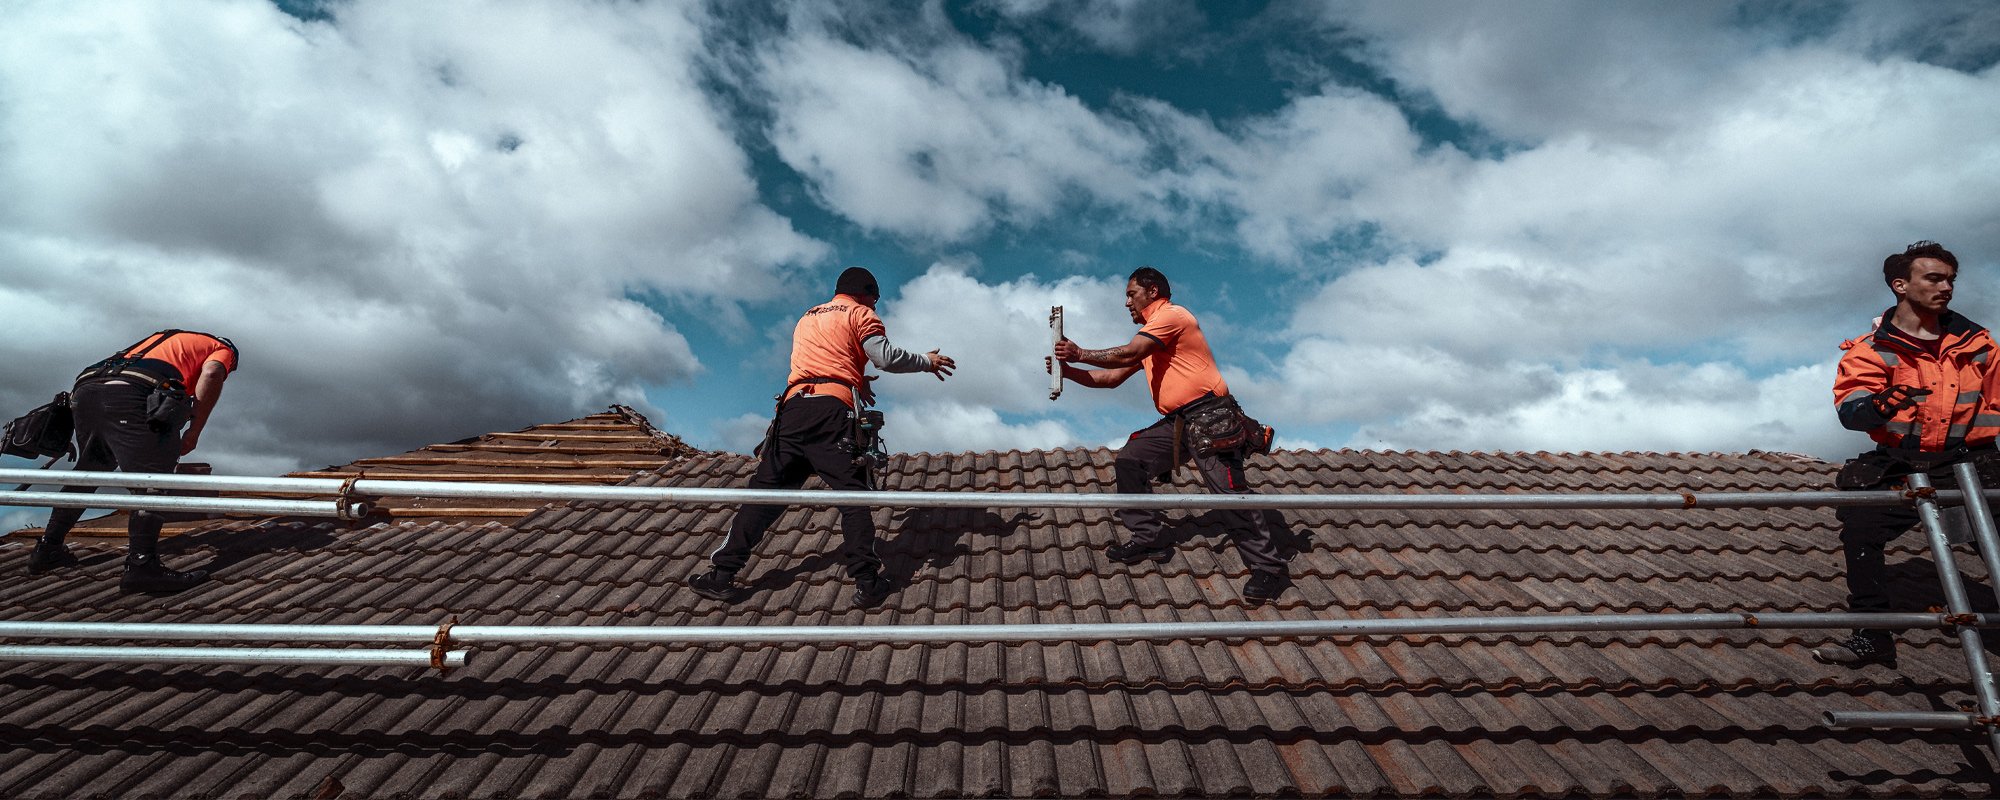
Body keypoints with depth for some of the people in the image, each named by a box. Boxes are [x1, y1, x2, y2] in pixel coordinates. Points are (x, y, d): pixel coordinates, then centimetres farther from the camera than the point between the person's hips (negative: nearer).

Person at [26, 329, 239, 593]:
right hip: (129, 395, -8)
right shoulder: (222, 348, 19)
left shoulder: (165, 339, 41)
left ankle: (46, 550, 37)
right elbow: (210, 376, -5)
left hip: (86, 389, 8)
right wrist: (194, 432, -1)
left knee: (89, 470, 26)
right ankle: (141, 566, -16)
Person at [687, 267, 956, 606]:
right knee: (852, 493, -5)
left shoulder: (807, 318, 32)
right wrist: (927, 362, 10)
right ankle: (867, 582, -11)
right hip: (832, 412, -5)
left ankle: (722, 574, 4)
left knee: (766, 489, 7)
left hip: (793, 406, 5)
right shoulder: (860, 314, 11)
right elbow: (886, 357, -3)